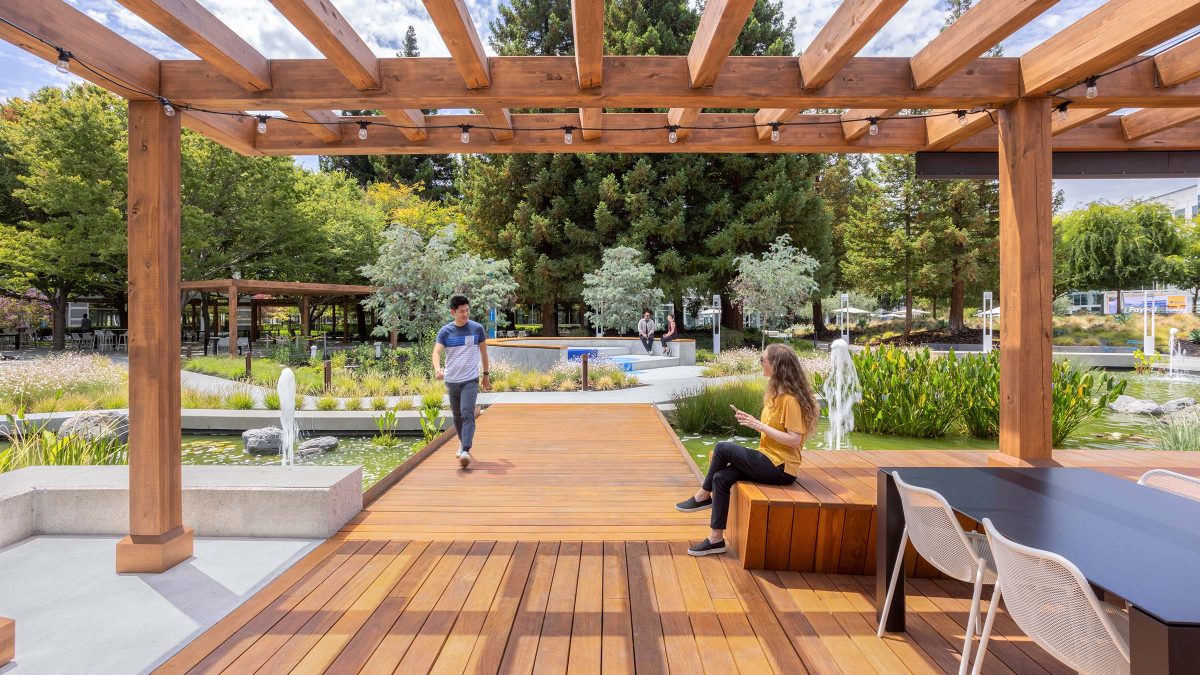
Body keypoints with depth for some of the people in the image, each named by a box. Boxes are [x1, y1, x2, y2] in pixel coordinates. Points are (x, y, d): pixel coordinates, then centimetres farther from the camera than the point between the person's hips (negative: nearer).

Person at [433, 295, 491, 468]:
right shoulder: (445, 331, -1)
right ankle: (463, 442, 38)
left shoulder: (477, 328, -2)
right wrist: (437, 368, -33)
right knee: (457, 415, 16)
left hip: (470, 380, -2)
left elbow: (483, 351, 9)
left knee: (467, 414, -17)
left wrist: (486, 374, 12)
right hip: (451, 380, 2)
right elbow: (437, 351, -12)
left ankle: (465, 450, -21)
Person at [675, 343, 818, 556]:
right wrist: (751, 421, 0)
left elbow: (794, 439, -23)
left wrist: (759, 425, -22)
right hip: (770, 458, 9)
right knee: (721, 478, -5)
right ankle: (716, 538, 1)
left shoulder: (790, 398, -19)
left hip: (779, 466, -9)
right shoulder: (777, 392, 11)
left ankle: (703, 496, 10)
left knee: (722, 448, -13)